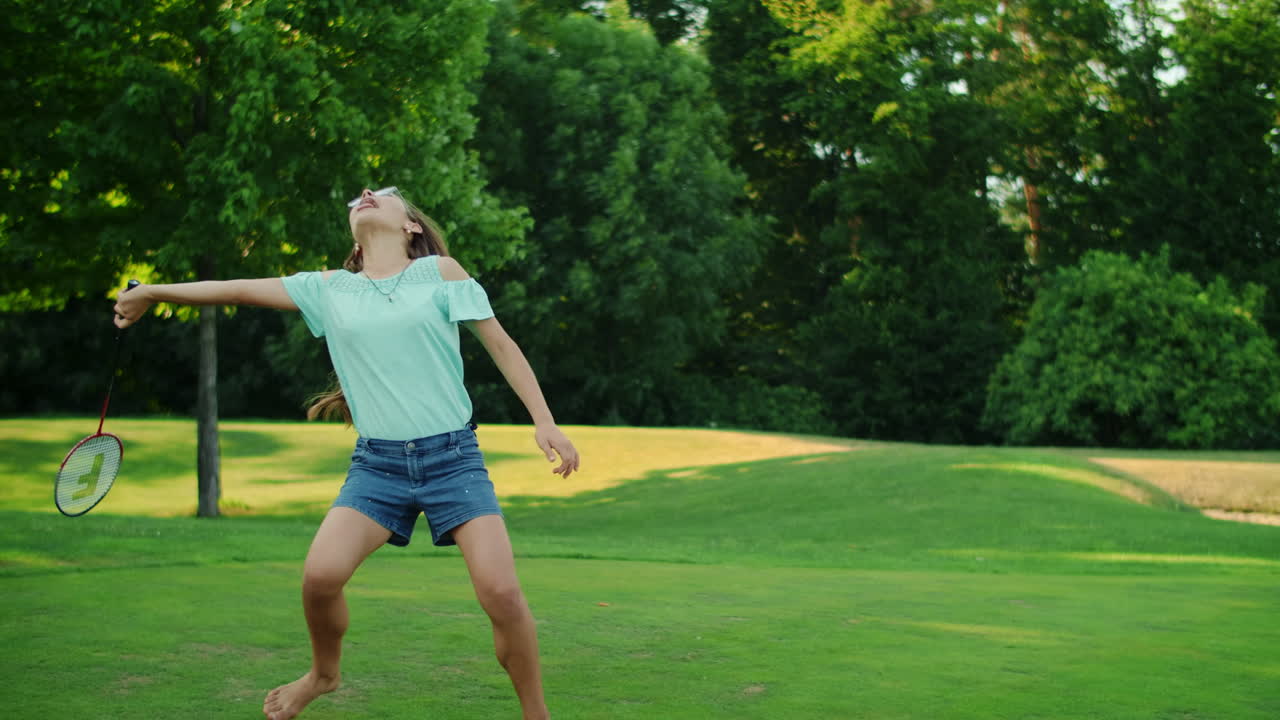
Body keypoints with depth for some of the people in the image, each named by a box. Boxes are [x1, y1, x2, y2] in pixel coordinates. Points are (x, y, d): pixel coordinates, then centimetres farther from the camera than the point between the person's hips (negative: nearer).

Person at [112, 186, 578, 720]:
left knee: (501, 592, -17)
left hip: (452, 456, -2)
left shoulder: (440, 272, 4)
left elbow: (501, 345, 6)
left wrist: (544, 422, -1)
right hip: (378, 462, 2)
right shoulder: (330, 288, 11)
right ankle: (323, 673, 15)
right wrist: (152, 292, 20)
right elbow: (237, 289, 17)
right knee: (320, 574, -17)